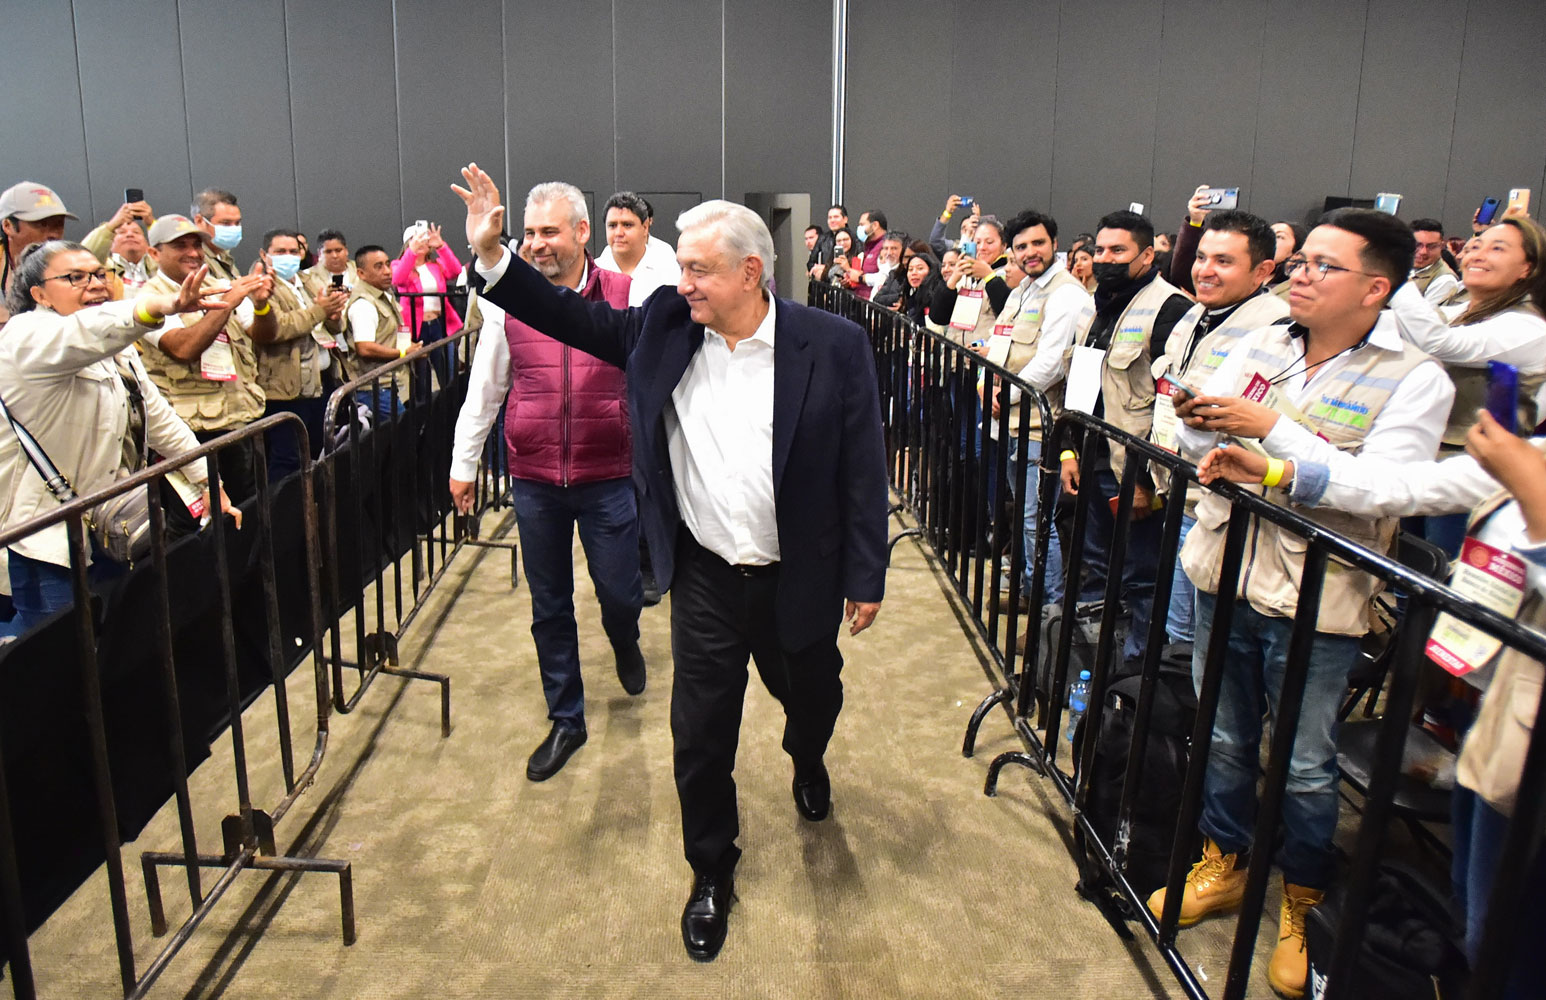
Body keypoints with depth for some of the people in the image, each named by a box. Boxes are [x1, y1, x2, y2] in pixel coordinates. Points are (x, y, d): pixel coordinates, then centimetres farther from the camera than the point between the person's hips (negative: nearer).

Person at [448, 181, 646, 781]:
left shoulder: (626, 296, -4)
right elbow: (484, 389, 9)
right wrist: (462, 463, 10)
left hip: (608, 477, -2)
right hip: (534, 482, 2)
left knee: (621, 595, 6)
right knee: (549, 608, 11)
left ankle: (624, 641, 44)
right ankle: (565, 721, 28)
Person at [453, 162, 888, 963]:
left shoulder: (833, 345, -13)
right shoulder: (665, 326, -3)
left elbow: (863, 469, -10)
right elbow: (577, 321, 5)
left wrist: (866, 578, -8)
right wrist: (491, 254, -5)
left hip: (799, 581, -1)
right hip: (704, 578, 2)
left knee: (812, 698, 23)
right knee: (700, 736, 9)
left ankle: (807, 761, 61)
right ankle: (712, 873, 34)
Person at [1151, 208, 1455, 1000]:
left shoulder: (1415, 381, -8)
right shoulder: (1258, 345, 5)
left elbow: (1378, 490, -20)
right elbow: (1199, 447, 6)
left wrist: (1271, 428, -22)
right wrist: (1197, 425, -17)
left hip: (1315, 597, -4)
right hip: (1225, 572, 4)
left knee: (1305, 765, 9)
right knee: (1222, 739, 17)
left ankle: (1302, 899, 33)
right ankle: (1222, 865, 38)